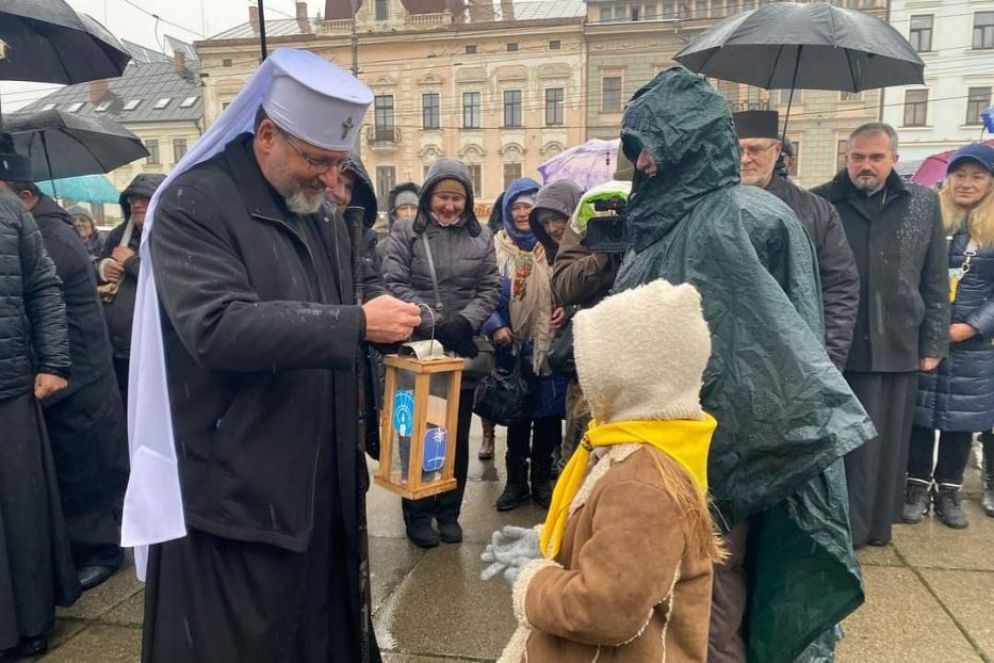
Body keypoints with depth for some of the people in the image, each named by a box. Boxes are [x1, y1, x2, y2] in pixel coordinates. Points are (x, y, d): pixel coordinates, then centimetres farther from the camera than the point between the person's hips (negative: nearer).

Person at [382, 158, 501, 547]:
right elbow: (394, 284, -8)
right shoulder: (406, 232, -1)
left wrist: (464, 322, -12)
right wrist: (435, 323, -17)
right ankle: (417, 514, 21)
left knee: (457, 436, 11)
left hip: (463, 351, 3)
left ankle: (449, 512, 26)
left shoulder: (480, 236, 9)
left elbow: (490, 289, 6)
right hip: (418, 349, -3)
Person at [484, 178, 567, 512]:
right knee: (516, 415, 8)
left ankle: (542, 479, 23)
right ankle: (516, 481, 22)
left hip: (549, 345, 0)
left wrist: (566, 310, -11)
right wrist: (495, 326, -14)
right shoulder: (496, 246, 2)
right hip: (512, 347, 0)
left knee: (547, 413, 6)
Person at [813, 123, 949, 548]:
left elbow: (936, 282, 9)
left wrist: (934, 343, 5)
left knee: (885, 443, 11)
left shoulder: (923, 204, 7)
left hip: (897, 347, 2)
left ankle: (874, 524, 28)